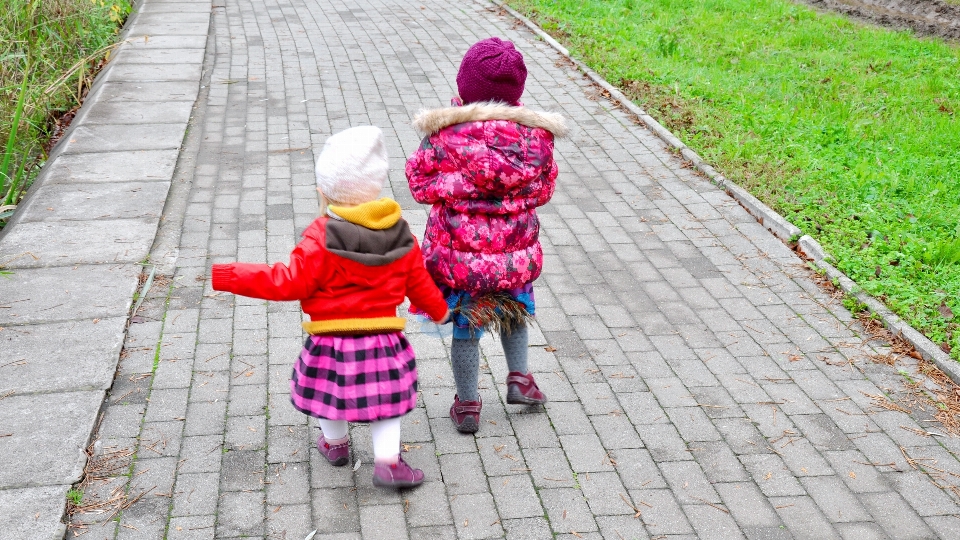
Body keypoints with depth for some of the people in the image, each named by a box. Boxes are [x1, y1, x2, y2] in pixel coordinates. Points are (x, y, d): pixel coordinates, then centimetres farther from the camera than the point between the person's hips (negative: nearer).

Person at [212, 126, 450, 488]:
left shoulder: (322, 238, -17)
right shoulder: (401, 237, -1)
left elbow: (291, 282, -18)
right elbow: (418, 282, 9)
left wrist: (229, 277, -13)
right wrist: (438, 310, 30)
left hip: (332, 342, -3)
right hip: (383, 339, 3)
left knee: (330, 392, 22)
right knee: (385, 400, 15)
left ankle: (335, 443, 43)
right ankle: (388, 461, 8)